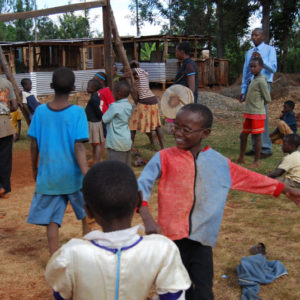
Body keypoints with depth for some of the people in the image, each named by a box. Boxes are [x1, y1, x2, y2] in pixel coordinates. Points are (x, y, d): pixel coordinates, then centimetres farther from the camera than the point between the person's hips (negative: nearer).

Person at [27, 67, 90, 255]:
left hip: (48, 175, 2)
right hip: (72, 175, -2)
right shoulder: (77, 112, -12)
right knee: (86, 211, 21)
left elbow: (34, 145, 2)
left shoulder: (40, 111, -4)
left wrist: (35, 169, 16)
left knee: (52, 219, 8)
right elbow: (79, 147, -19)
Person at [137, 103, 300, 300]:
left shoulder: (219, 163, 4)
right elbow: (142, 185, -11)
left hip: (202, 241, 2)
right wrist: (147, 218, -26)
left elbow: (250, 178, 15)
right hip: (171, 238, -1)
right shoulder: (164, 158, -5)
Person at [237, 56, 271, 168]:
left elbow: (268, 99, -13)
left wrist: (259, 104, -1)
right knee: (243, 135, 13)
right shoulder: (254, 80, 11)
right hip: (249, 113, 9)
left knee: (257, 137, 0)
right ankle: (241, 159, 24)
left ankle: (256, 161, 10)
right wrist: (244, 98, 14)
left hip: (257, 114, -9)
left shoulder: (261, 81, -15)